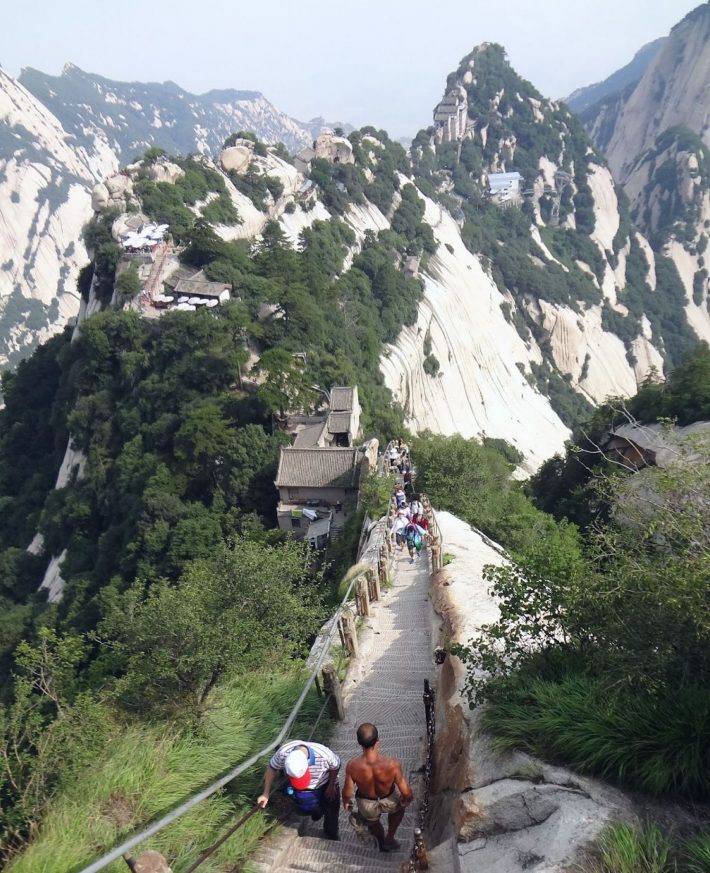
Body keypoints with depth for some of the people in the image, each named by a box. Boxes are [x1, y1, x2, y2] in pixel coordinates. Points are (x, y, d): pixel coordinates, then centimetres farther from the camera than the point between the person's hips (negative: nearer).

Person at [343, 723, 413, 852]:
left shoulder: (352, 766, -35)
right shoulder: (392, 764, -39)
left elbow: (347, 792, -18)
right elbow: (406, 792, -24)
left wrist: (346, 802, 6)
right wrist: (407, 800, 0)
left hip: (367, 804, 1)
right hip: (389, 802, -1)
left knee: (371, 820, 37)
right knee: (400, 805, 36)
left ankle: (382, 843, 61)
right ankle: (389, 838, 44)